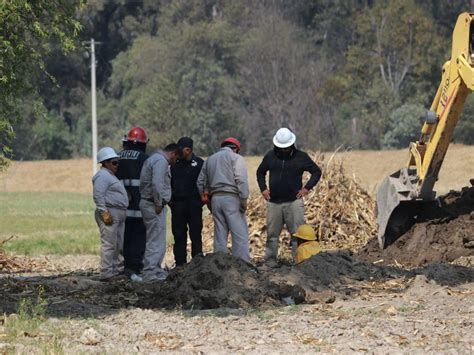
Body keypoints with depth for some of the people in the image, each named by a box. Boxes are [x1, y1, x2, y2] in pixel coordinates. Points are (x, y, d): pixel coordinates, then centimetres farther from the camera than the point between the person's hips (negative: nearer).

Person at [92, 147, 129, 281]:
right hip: (110, 214, -11)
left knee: (117, 245, 13)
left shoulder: (110, 175, 22)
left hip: (119, 214, 11)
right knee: (109, 244, -12)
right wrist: (104, 213, -24)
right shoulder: (102, 176, -11)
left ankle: (114, 271, 19)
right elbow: (98, 195, -20)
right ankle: (106, 273, -13)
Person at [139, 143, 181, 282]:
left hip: (147, 203, 11)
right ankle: (150, 273, -10)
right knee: (156, 241, -9)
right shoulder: (161, 161, -13)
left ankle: (155, 270, 23)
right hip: (154, 205, -11)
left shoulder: (154, 159, 20)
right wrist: (158, 204, -18)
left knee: (155, 239, 17)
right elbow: (157, 184, -25)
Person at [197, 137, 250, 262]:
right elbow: (241, 180, -12)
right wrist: (244, 200, -11)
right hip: (231, 198, -6)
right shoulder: (236, 158, -1)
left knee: (220, 234, 9)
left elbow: (201, 181, 20)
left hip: (215, 199, 6)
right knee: (240, 234, -6)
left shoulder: (210, 159, 18)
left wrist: (204, 196, 23)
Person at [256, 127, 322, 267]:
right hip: (274, 202, 2)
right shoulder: (270, 156, 8)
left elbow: (317, 172, 9)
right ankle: (270, 261, 11)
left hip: (294, 202, -2)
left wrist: (307, 188, 0)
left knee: (297, 233, -7)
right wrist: (263, 188, 11)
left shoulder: (301, 157, 2)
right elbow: (260, 172, 24)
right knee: (272, 234, 5)